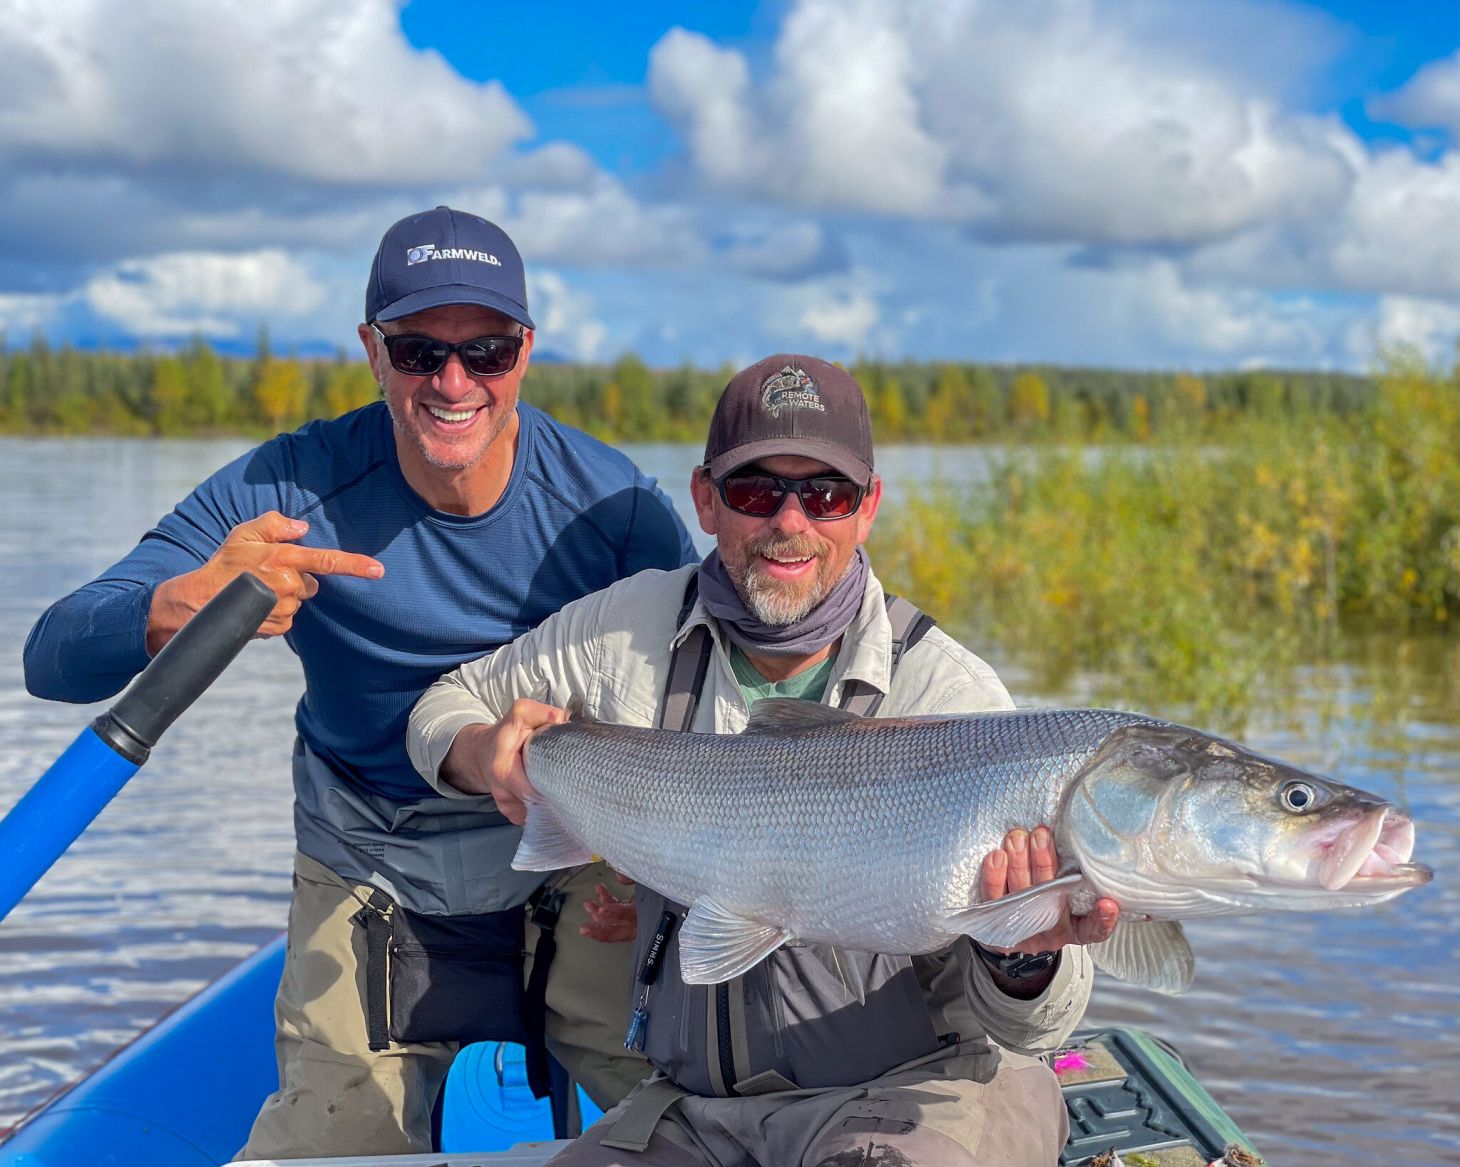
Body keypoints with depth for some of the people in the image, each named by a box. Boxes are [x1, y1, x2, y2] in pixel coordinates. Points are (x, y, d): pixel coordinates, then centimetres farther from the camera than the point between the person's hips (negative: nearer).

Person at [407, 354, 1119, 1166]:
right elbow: (448, 704, 17)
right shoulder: (632, 628, -1)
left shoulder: (953, 697, -13)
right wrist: (485, 757, -7)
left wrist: (1025, 954, -39)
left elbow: (1026, 1027, -14)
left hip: (916, 1091, -3)